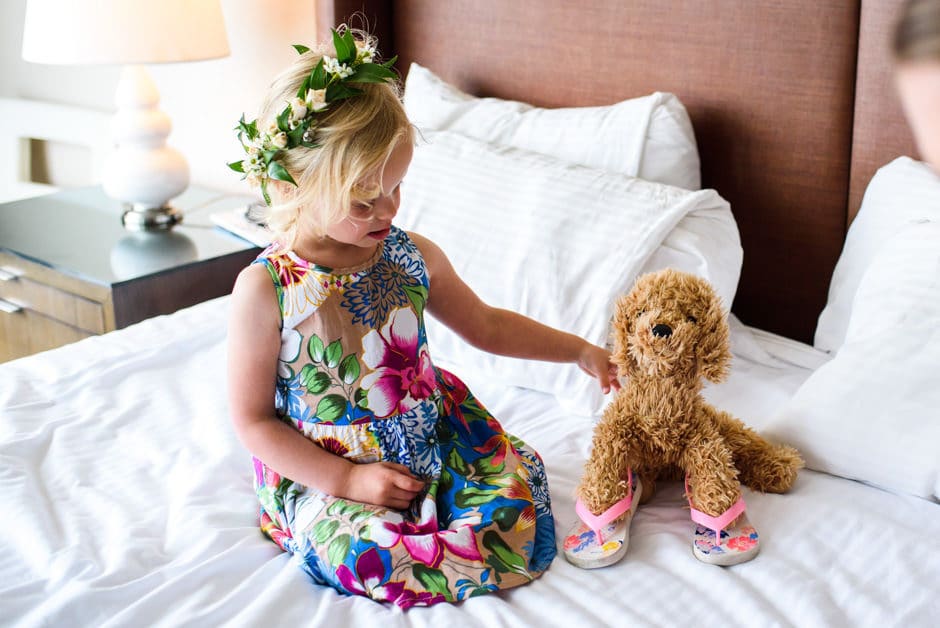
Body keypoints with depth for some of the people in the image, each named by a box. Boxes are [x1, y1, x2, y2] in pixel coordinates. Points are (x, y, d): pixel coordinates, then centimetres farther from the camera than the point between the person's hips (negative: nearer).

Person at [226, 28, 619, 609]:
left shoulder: (413, 256, -3)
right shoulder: (265, 289, -16)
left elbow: (486, 325, 13)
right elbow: (252, 418, -10)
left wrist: (581, 351, 7)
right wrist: (347, 481, -17)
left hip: (432, 439, 5)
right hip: (322, 473, -4)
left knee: (518, 495, -14)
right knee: (375, 555, -30)